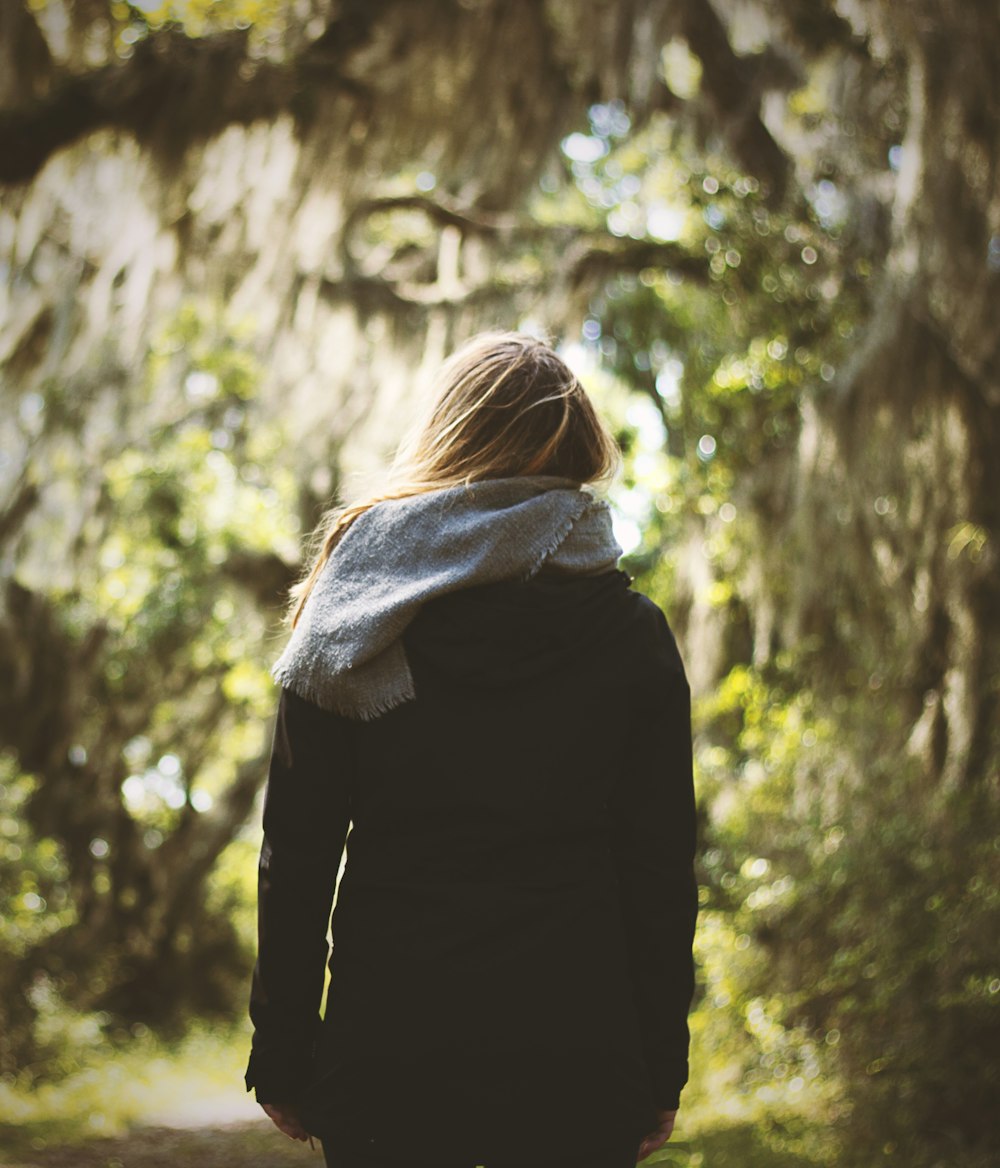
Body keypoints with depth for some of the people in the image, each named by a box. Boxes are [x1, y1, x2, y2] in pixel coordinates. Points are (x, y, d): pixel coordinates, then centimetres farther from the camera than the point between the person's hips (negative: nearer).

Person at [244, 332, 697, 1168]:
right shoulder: (631, 632, -3)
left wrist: (282, 1056, 5)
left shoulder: (359, 609, -3)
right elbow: (661, 866, -1)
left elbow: (297, 851, -2)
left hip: (387, 1045, 0)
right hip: (576, 1058, 0)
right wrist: (660, 1070, 7)